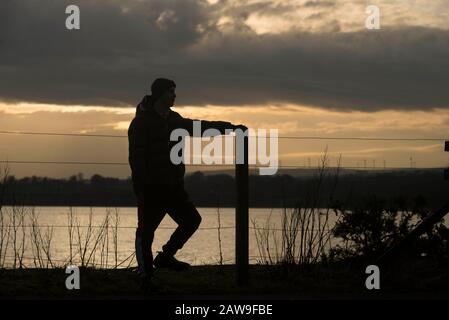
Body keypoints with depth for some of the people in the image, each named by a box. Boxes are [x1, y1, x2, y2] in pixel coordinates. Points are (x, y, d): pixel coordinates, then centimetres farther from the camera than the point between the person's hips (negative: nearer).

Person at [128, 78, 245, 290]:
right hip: (151, 188, -8)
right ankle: (145, 275, 4)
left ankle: (165, 257, 17)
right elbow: (136, 156, -15)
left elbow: (200, 127, 27)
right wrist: (141, 188, -21)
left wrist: (230, 127, 24)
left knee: (191, 219, 4)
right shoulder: (142, 122, -9)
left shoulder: (172, 119, 15)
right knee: (146, 230, -2)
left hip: (172, 186, 8)